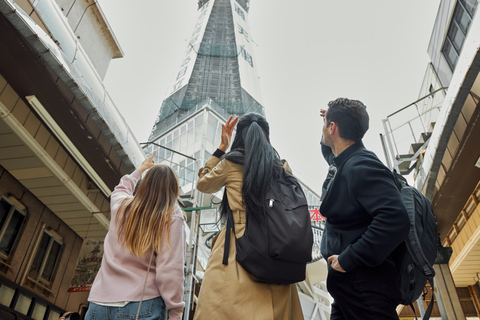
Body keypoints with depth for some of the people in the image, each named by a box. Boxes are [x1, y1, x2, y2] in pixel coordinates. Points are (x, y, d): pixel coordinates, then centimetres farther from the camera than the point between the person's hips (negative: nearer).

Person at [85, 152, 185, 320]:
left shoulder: (120, 206, 7)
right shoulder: (171, 217, -7)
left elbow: (121, 188, 34)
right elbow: (170, 270, -15)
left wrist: (140, 169, 49)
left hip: (99, 303, 5)